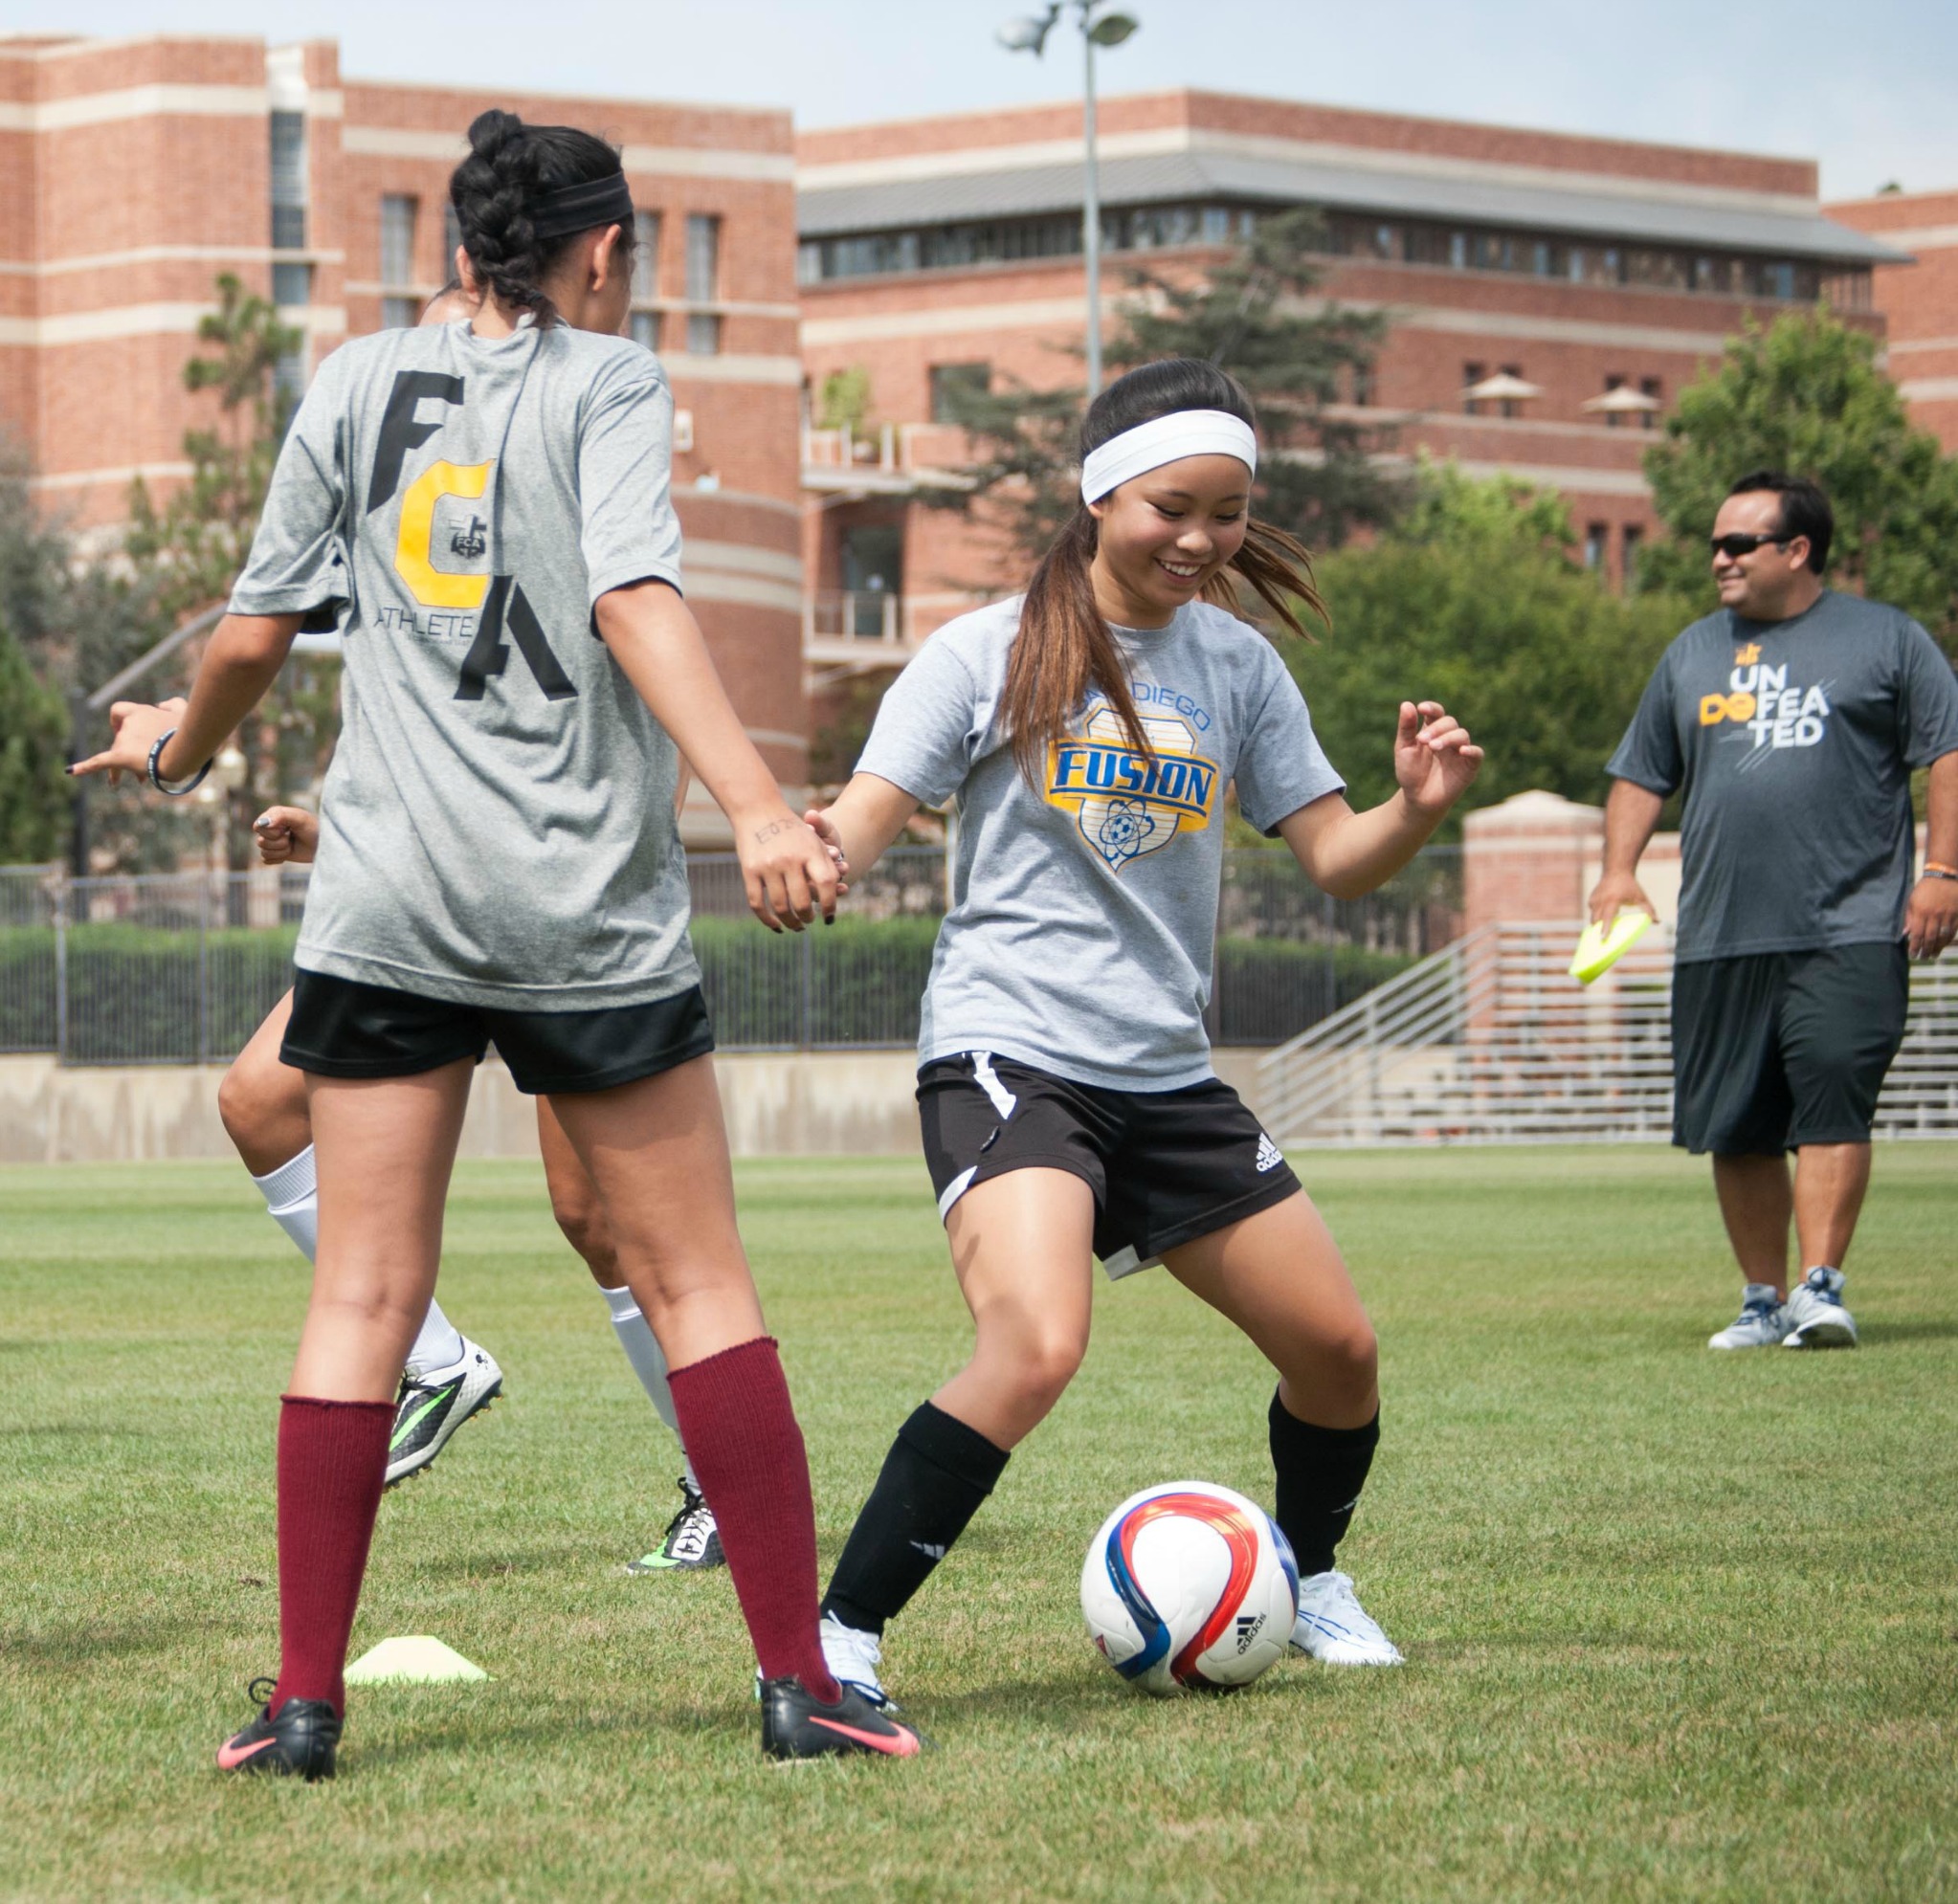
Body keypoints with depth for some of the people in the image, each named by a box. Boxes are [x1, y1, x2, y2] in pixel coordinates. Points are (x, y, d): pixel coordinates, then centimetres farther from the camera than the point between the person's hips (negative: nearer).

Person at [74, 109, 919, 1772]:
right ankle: (799, 1680, 2)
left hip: (385, 902, 3)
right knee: (697, 1284, 5)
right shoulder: (608, 380, 0)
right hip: (590, 912, -3)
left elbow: (255, 635, 12)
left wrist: (179, 749, 33)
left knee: (363, 1298, 5)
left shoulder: (360, 382, 10)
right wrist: (759, 807, -25)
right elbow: (635, 601, -16)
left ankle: (305, 1701, 2)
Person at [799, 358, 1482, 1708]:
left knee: (1338, 1348, 8)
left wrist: (1417, 808, -12)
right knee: (1039, 1345, -29)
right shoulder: (990, 654, -4)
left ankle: (1309, 1579, 37)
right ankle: (839, 1638, -22)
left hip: (1170, 1075, 6)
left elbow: (1337, 859, 10)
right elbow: (863, 822, -8)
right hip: (1007, 1052, -6)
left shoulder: (1238, 666, 9)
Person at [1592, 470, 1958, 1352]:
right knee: (1736, 1130, 3)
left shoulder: (1885, 639, 6)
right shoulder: (1691, 654, 18)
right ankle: (1763, 1300, 12)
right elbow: (1641, 775, 23)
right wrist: (1619, 868, 7)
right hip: (1717, 939, 4)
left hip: (1847, 932, -4)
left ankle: (1821, 1287, -16)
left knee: (1831, 1104, -15)